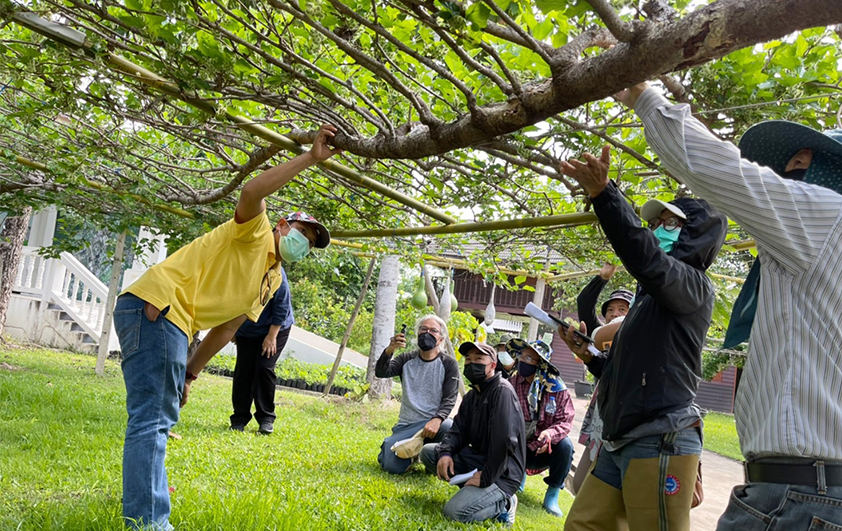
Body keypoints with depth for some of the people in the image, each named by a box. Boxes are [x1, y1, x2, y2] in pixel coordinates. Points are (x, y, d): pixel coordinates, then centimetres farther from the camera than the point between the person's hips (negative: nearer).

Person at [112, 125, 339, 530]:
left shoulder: (273, 280, 22)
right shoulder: (256, 233, -2)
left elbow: (225, 328, 24)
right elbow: (251, 193, -26)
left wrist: (189, 373, 21)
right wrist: (309, 158, -23)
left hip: (170, 321, 10)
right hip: (155, 305, -10)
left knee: (159, 419, 19)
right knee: (152, 419, -13)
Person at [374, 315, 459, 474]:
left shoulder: (449, 364, 1)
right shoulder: (407, 359, 9)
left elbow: (449, 399, -7)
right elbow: (380, 373, -6)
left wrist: (437, 420, -27)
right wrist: (389, 351, -26)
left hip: (433, 423, -2)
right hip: (406, 425, 2)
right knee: (392, 466, -21)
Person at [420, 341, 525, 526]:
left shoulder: (502, 391, -18)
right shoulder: (471, 395, 13)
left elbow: (505, 440, -28)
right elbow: (458, 430, 8)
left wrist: (486, 478, -24)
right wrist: (445, 452, -14)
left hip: (501, 473, -9)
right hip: (477, 459, 9)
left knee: (455, 511, -25)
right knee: (428, 451, 2)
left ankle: (503, 504, -1)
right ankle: (471, 488, 2)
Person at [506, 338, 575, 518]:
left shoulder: (557, 389, -8)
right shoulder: (511, 385, -8)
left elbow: (565, 421, -13)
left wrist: (550, 433, -35)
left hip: (544, 450, 0)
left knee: (565, 444, -30)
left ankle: (552, 496, -10)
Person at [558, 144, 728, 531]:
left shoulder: (692, 286, -4)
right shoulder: (650, 299, 22)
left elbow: (647, 261, -28)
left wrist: (603, 194, -38)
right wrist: (589, 357, 11)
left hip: (659, 446, -9)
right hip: (619, 443, 9)